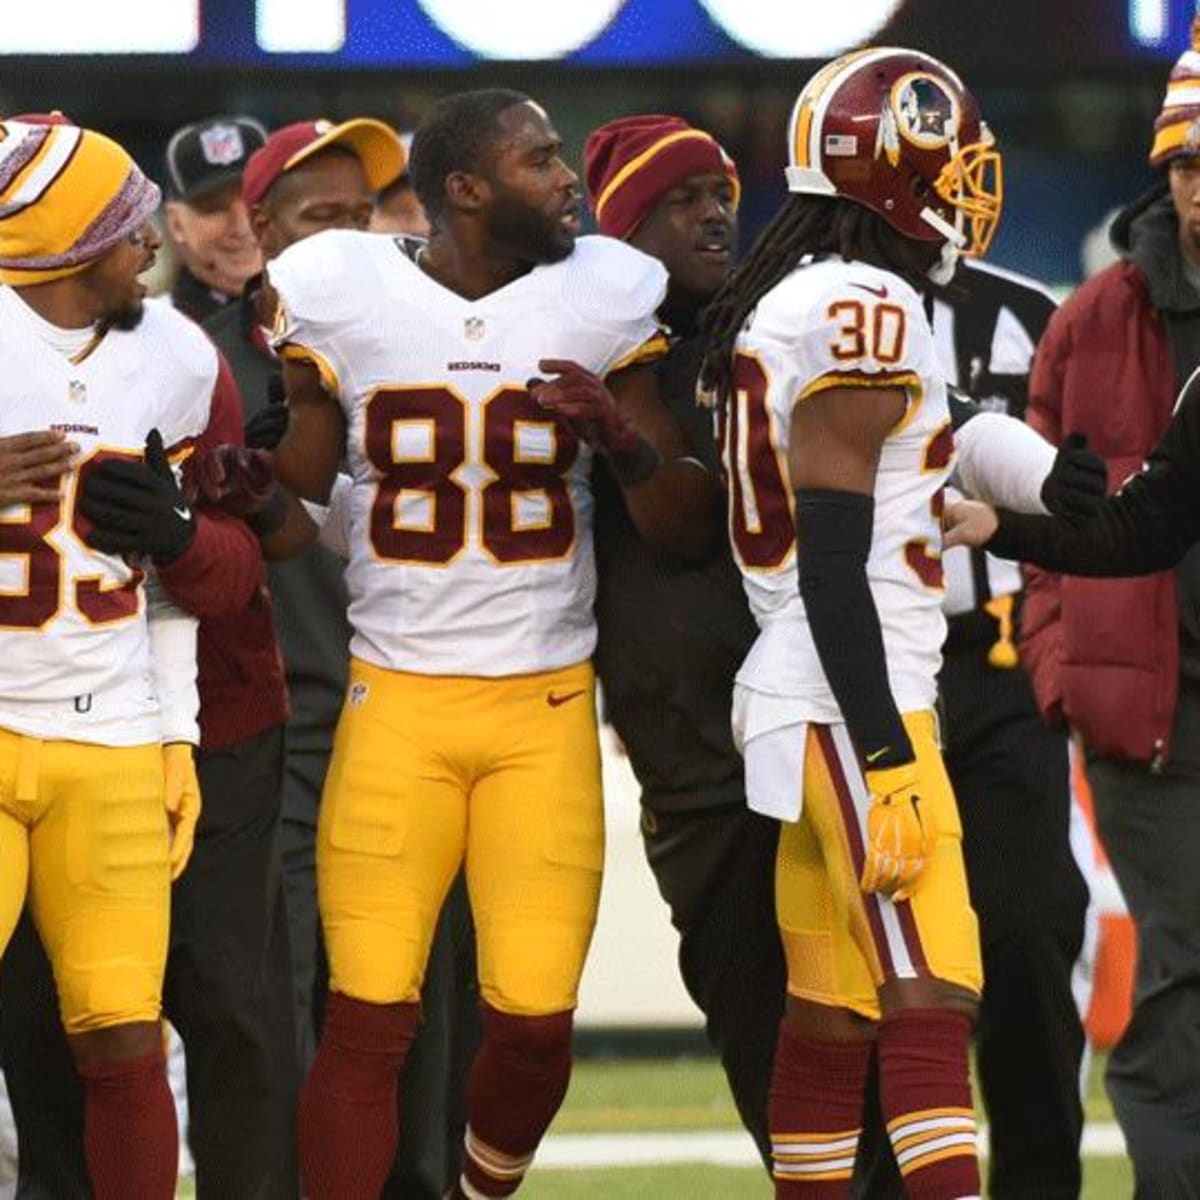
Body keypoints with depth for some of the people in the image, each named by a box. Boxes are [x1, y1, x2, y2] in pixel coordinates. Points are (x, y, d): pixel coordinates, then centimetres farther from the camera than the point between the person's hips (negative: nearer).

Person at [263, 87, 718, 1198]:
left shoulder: (601, 301, 1)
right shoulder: (344, 298, -1)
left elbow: (691, 528, 3)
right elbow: (294, 510, 10)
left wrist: (626, 437, -15)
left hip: (547, 709, 1)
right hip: (393, 700, -1)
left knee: (535, 1016, -3)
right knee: (369, 1016, -9)